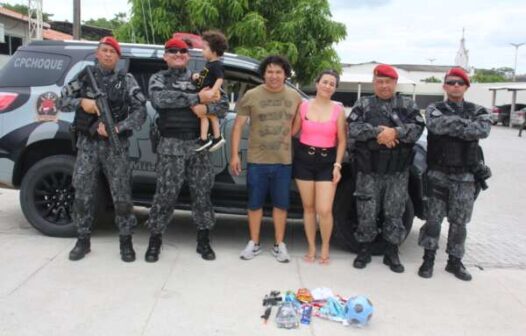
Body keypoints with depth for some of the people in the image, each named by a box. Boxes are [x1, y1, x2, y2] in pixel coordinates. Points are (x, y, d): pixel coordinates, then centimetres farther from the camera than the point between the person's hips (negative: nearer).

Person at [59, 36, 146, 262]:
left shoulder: (126, 80, 3)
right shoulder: (85, 76, 9)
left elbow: (140, 111, -6)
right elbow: (62, 101, 9)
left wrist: (117, 128, -18)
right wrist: (81, 102, -11)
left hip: (115, 145, -2)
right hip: (87, 144, 2)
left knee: (122, 195, -1)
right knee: (83, 194, 4)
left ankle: (126, 241, 11)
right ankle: (83, 240, 18)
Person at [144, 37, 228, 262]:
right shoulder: (158, 79, 6)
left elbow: (223, 105, 7)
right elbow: (160, 99, -18)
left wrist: (206, 108, -14)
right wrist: (196, 98, -19)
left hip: (198, 144, 3)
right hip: (171, 145, -3)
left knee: (202, 193, 7)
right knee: (165, 194, 0)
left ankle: (204, 242, 20)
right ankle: (155, 242, 15)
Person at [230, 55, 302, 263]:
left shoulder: (295, 97, 4)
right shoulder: (251, 96, -3)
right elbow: (238, 126, 0)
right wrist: (234, 155, -5)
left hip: (284, 161, 1)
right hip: (257, 160, -1)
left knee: (281, 204, 9)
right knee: (255, 203, 8)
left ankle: (279, 244, 21)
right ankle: (254, 243, 22)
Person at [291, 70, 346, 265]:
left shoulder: (338, 110, 1)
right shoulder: (304, 106, 2)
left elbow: (342, 140, 3)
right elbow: (292, 131, 7)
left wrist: (337, 164, -4)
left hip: (327, 161, -1)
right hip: (304, 159, 1)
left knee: (324, 210, -9)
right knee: (308, 207, 9)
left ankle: (325, 248, 14)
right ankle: (311, 248, 23)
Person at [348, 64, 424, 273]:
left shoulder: (407, 105, 9)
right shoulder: (363, 104, 7)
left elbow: (417, 128, -5)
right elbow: (353, 129, -7)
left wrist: (394, 132, -19)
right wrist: (377, 132, -18)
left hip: (397, 171, 1)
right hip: (369, 170, -1)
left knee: (395, 213, 8)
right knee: (367, 213, 5)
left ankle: (392, 253, 22)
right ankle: (364, 251, 21)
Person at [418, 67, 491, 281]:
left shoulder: (477, 111, 7)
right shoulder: (434, 109, 4)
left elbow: (483, 130, -15)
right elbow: (437, 125, -20)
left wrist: (451, 127, -15)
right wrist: (466, 124, -14)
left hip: (465, 176, 2)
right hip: (438, 173, -1)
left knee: (459, 221, 8)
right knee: (434, 218, 2)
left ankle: (455, 261, 21)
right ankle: (429, 259, 14)